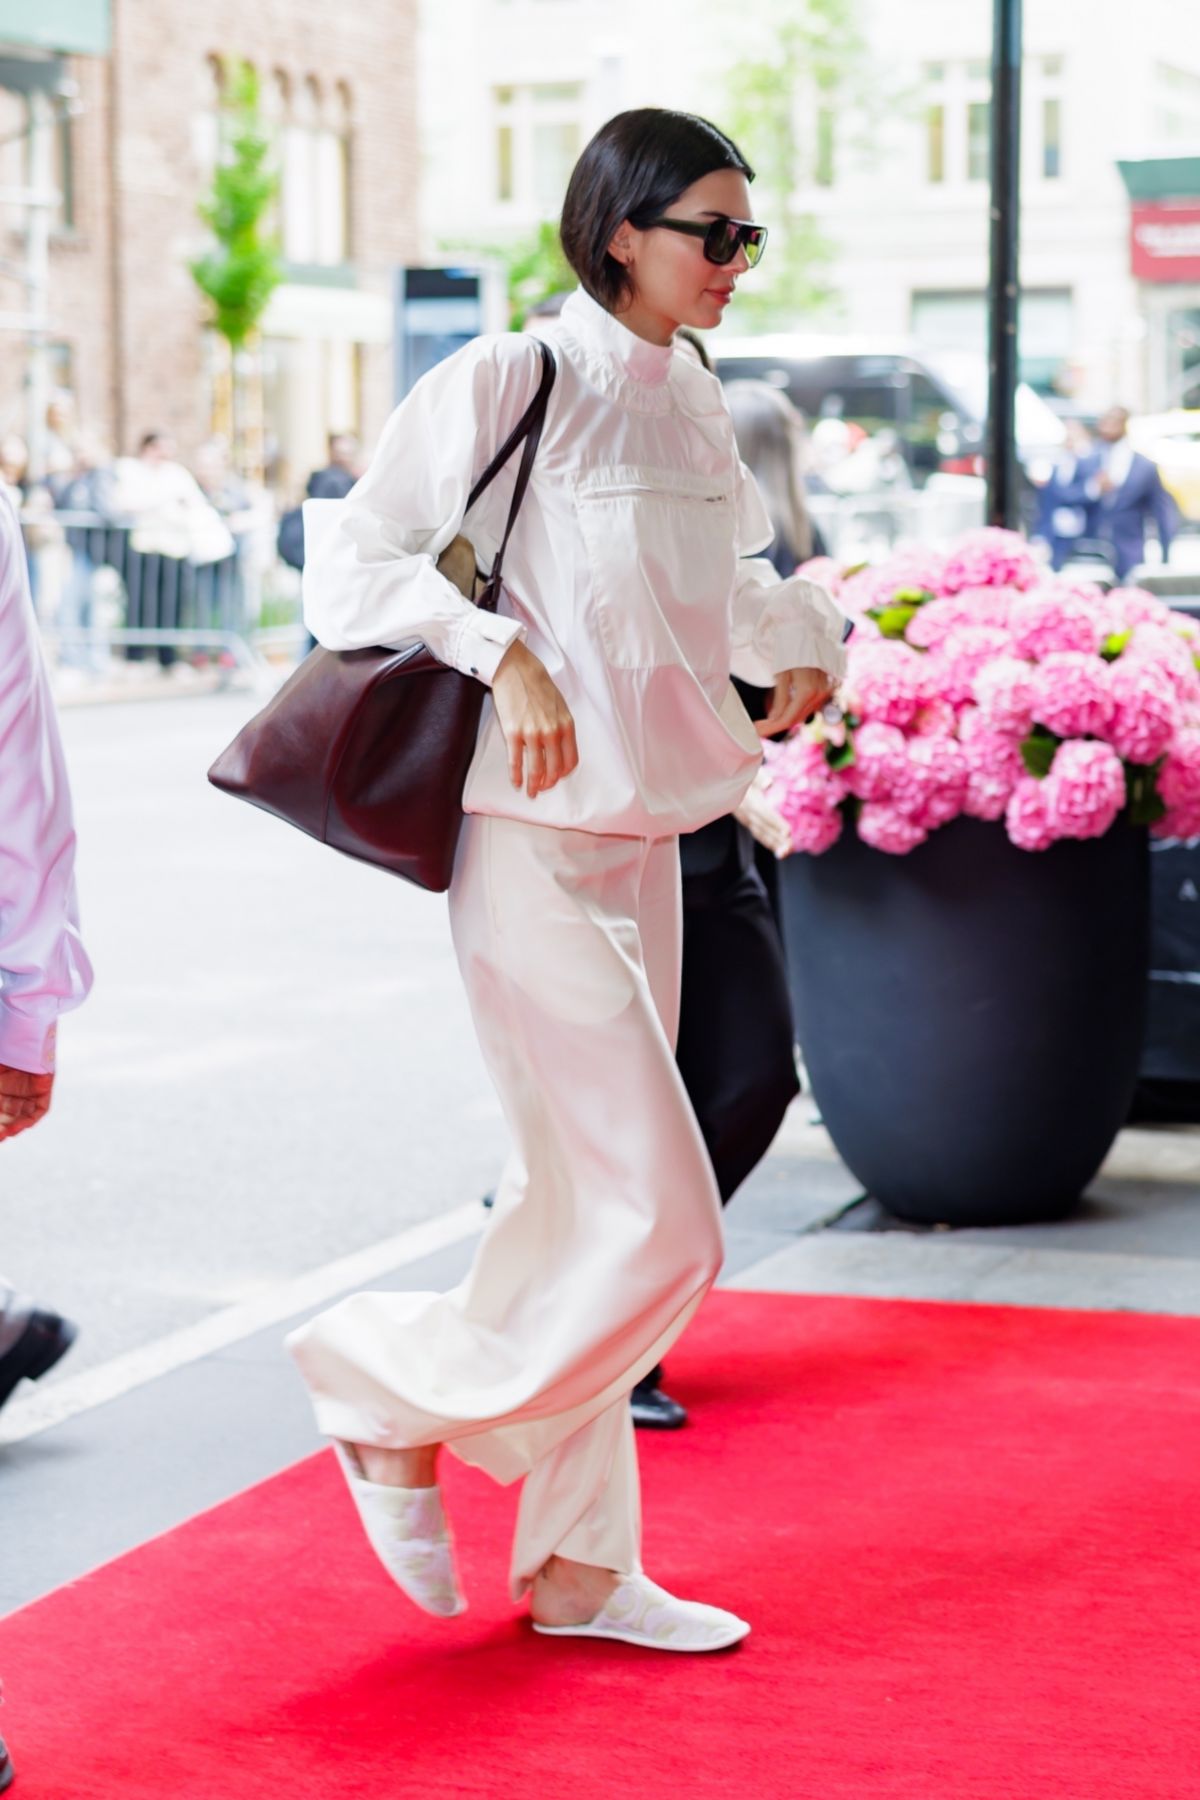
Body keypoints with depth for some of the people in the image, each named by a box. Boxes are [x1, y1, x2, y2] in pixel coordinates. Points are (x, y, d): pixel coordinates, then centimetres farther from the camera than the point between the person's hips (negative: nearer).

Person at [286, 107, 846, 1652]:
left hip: (644, 842, 8)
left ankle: (573, 1565, 24)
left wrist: (805, 639, 14)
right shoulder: (507, 383, -11)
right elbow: (354, 556, -13)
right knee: (657, 1225, -10)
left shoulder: (693, 408, 12)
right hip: (535, 846, -8)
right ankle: (393, 1393, 11)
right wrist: (504, 652, -24)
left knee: (587, 1208, 14)